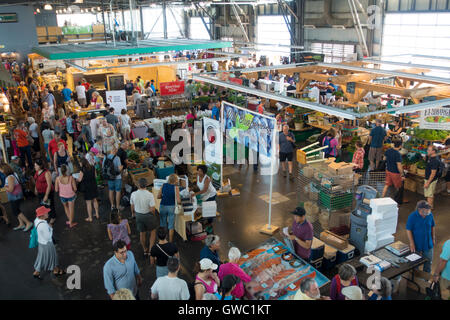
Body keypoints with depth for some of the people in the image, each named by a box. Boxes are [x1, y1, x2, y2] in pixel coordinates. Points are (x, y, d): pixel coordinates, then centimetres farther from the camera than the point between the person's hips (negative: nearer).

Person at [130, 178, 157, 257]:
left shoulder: (133, 194, -14)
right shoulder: (150, 195, -25)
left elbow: (132, 206, 1)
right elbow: (152, 209, -23)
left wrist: (133, 213, 22)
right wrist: (153, 215, -1)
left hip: (138, 215, 3)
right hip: (148, 215, -3)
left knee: (142, 233, 20)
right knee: (153, 231, 21)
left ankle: (145, 250, 38)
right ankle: (151, 250, 17)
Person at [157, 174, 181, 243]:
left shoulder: (163, 185, -2)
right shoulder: (176, 187, -11)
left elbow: (158, 196, 3)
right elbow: (178, 201, -15)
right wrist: (180, 203, 6)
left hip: (162, 206, 3)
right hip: (171, 207, -3)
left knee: (163, 226, 16)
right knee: (171, 227, 9)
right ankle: (170, 242, 16)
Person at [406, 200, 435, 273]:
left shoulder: (430, 215, -11)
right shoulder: (412, 217, -23)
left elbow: (432, 227, 4)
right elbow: (408, 230, -17)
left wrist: (433, 238, 8)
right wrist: (412, 244, -17)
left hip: (428, 243, 3)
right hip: (417, 244, -3)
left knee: (429, 261, 18)